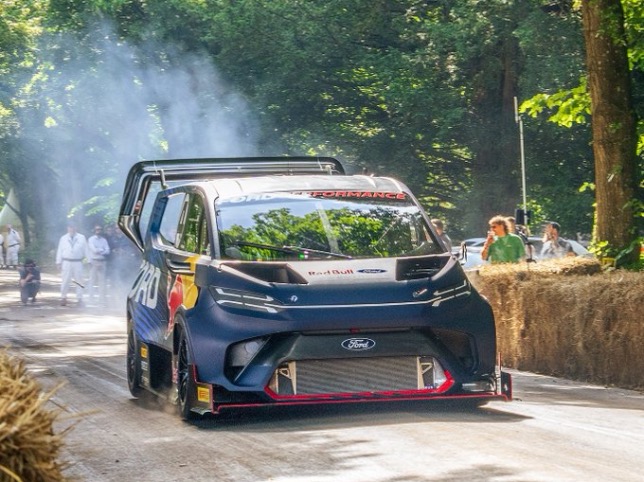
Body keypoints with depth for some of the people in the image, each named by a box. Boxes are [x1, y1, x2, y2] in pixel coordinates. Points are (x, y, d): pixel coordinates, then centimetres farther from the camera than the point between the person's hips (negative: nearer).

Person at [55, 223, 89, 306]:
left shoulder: (81, 238, 4)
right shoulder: (63, 238, 7)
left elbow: (86, 250, 5)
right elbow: (60, 251, 8)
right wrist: (58, 262, 5)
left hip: (78, 263, 0)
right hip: (66, 262, 0)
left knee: (79, 280, 2)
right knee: (65, 281, -1)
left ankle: (80, 298, 9)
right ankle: (63, 297, 9)